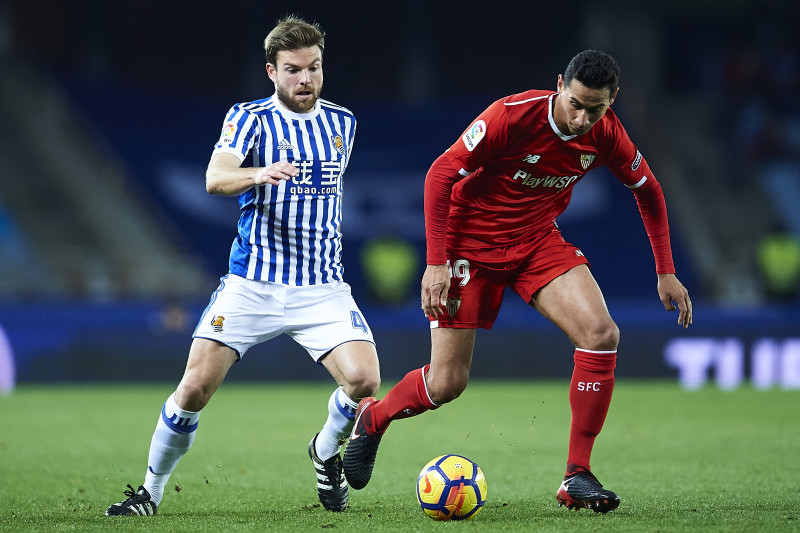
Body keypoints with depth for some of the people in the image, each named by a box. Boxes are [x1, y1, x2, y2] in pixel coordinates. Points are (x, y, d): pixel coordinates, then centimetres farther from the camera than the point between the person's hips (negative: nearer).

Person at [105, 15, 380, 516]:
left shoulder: (342, 122, 10)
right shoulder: (250, 118, -4)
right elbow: (215, 178, -22)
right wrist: (259, 174, -42)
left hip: (321, 287, 2)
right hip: (251, 285, -2)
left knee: (364, 380, -18)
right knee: (195, 388, -9)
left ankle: (326, 452, 14)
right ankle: (151, 490, 12)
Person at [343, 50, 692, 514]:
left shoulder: (606, 135, -10)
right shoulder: (512, 115, -27)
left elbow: (647, 189, 9)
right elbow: (441, 173, -22)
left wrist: (666, 272, 6)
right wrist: (436, 262, -25)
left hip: (537, 241, 4)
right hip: (471, 242, -4)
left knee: (601, 333, -19)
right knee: (446, 384, -6)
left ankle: (577, 478, -10)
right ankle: (372, 418, 29)